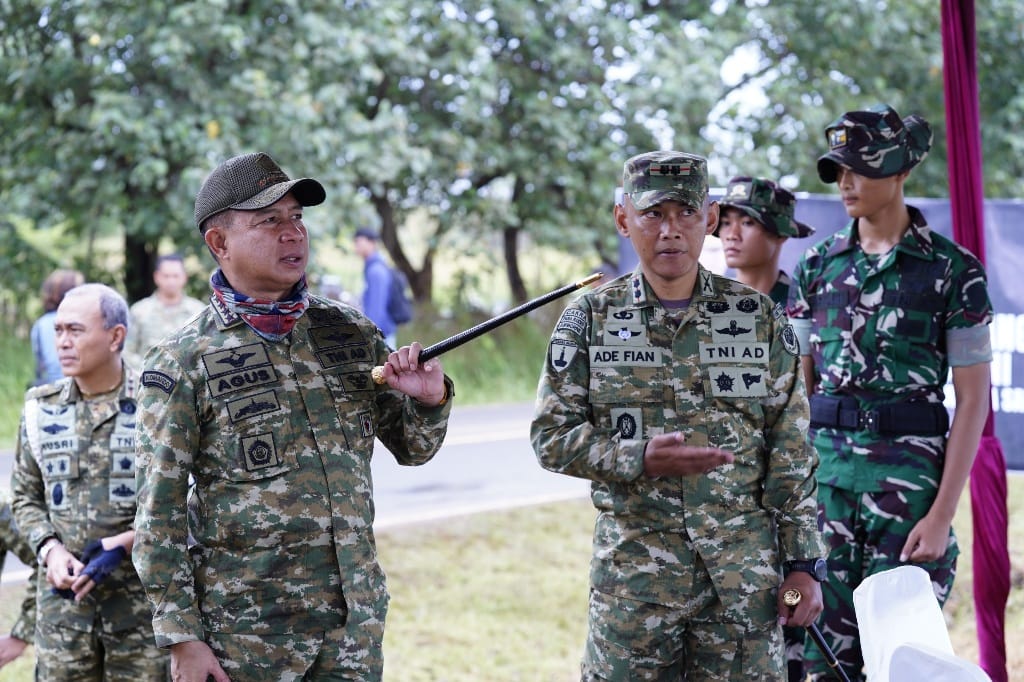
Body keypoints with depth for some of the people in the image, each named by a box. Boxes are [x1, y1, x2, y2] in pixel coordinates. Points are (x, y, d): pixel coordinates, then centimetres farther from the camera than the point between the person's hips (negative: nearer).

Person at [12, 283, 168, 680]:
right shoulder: (42, 409, 7)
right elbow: (25, 497, 13)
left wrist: (123, 545, -15)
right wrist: (50, 550, -5)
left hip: (142, 598, -3)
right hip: (62, 594, 3)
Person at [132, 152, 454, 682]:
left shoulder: (350, 333, 7)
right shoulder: (185, 361, -6)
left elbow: (413, 449, 16)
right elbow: (159, 513, -6)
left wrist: (430, 399, -6)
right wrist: (181, 637, -10)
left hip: (356, 615, 4)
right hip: (246, 633, -4)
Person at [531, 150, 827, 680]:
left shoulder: (760, 318, 4)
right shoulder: (590, 319, 3)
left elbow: (792, 457, 4)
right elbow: (551, 436, -1)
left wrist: (804, 564, 0)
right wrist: (640, 459, -17)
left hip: (745, 575, 1)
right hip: (632, 574, 0)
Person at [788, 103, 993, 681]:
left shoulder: (953, 270, -3)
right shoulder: (818, 265, 10)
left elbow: (973, 399, -4)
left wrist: (943, 513, -11)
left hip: (910, 468, -4)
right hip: (825, 465, 4)